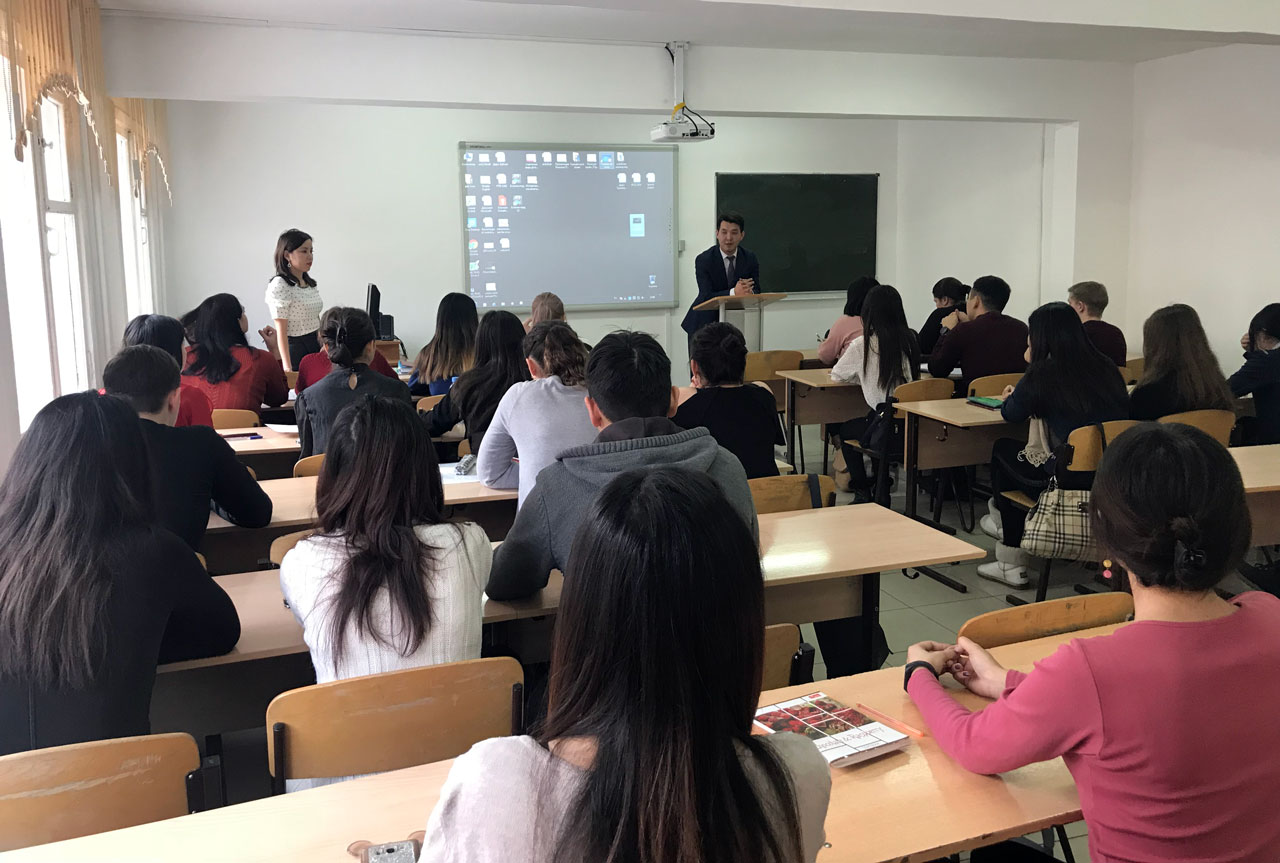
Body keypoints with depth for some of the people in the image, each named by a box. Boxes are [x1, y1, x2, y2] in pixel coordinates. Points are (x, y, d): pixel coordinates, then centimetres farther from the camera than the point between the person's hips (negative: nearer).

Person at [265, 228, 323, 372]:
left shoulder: (310, 284, 13)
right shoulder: (279, 285, -12)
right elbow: (281, 331, -15)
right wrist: (287, 367, -19)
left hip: (315, 347, 7)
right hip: (295, 349, -7)